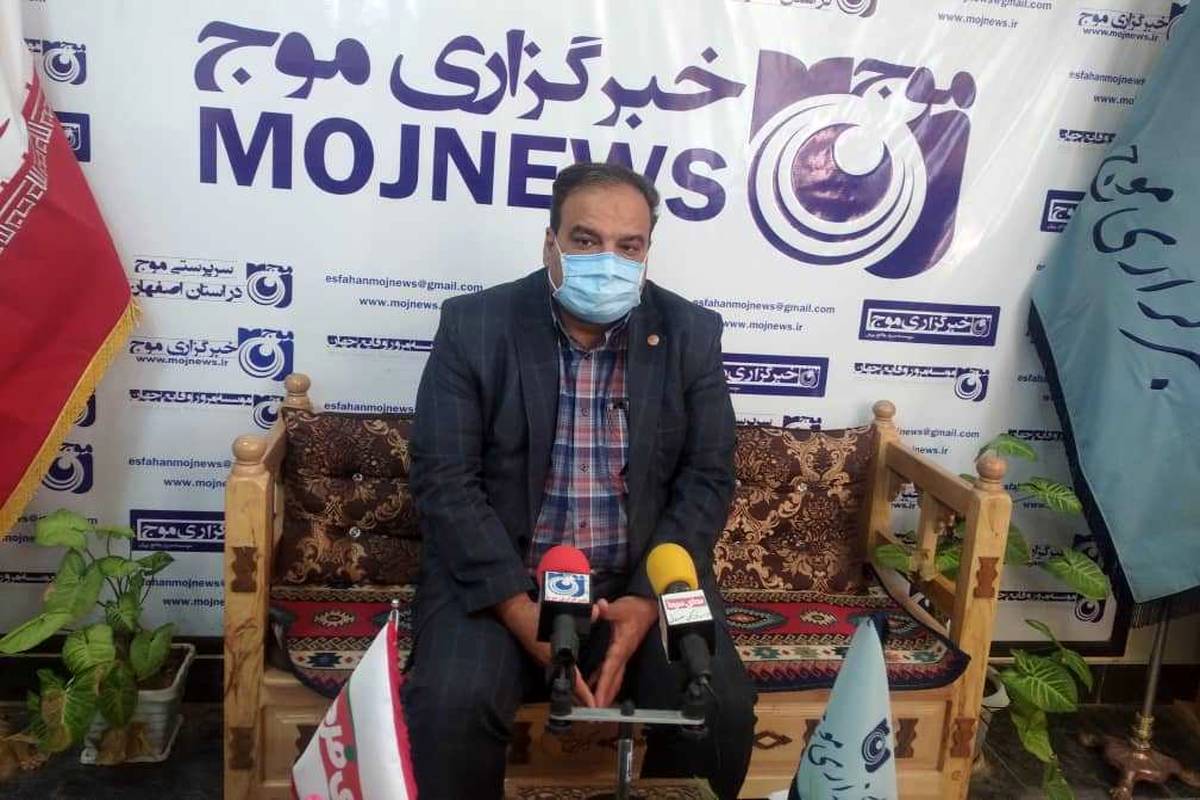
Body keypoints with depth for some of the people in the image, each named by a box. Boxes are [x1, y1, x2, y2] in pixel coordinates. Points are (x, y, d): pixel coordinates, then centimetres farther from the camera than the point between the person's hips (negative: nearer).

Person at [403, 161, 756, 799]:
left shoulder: (690, 334, 0)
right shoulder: (473, 325, -5)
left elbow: (706, 479, 0)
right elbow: (443, 480, -9)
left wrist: (649, 599, -15)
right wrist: (523, 615, -19)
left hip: (641, 581, 2)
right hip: (497, 578, -1)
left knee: (721, 705, -19)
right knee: (452, 705, -26)